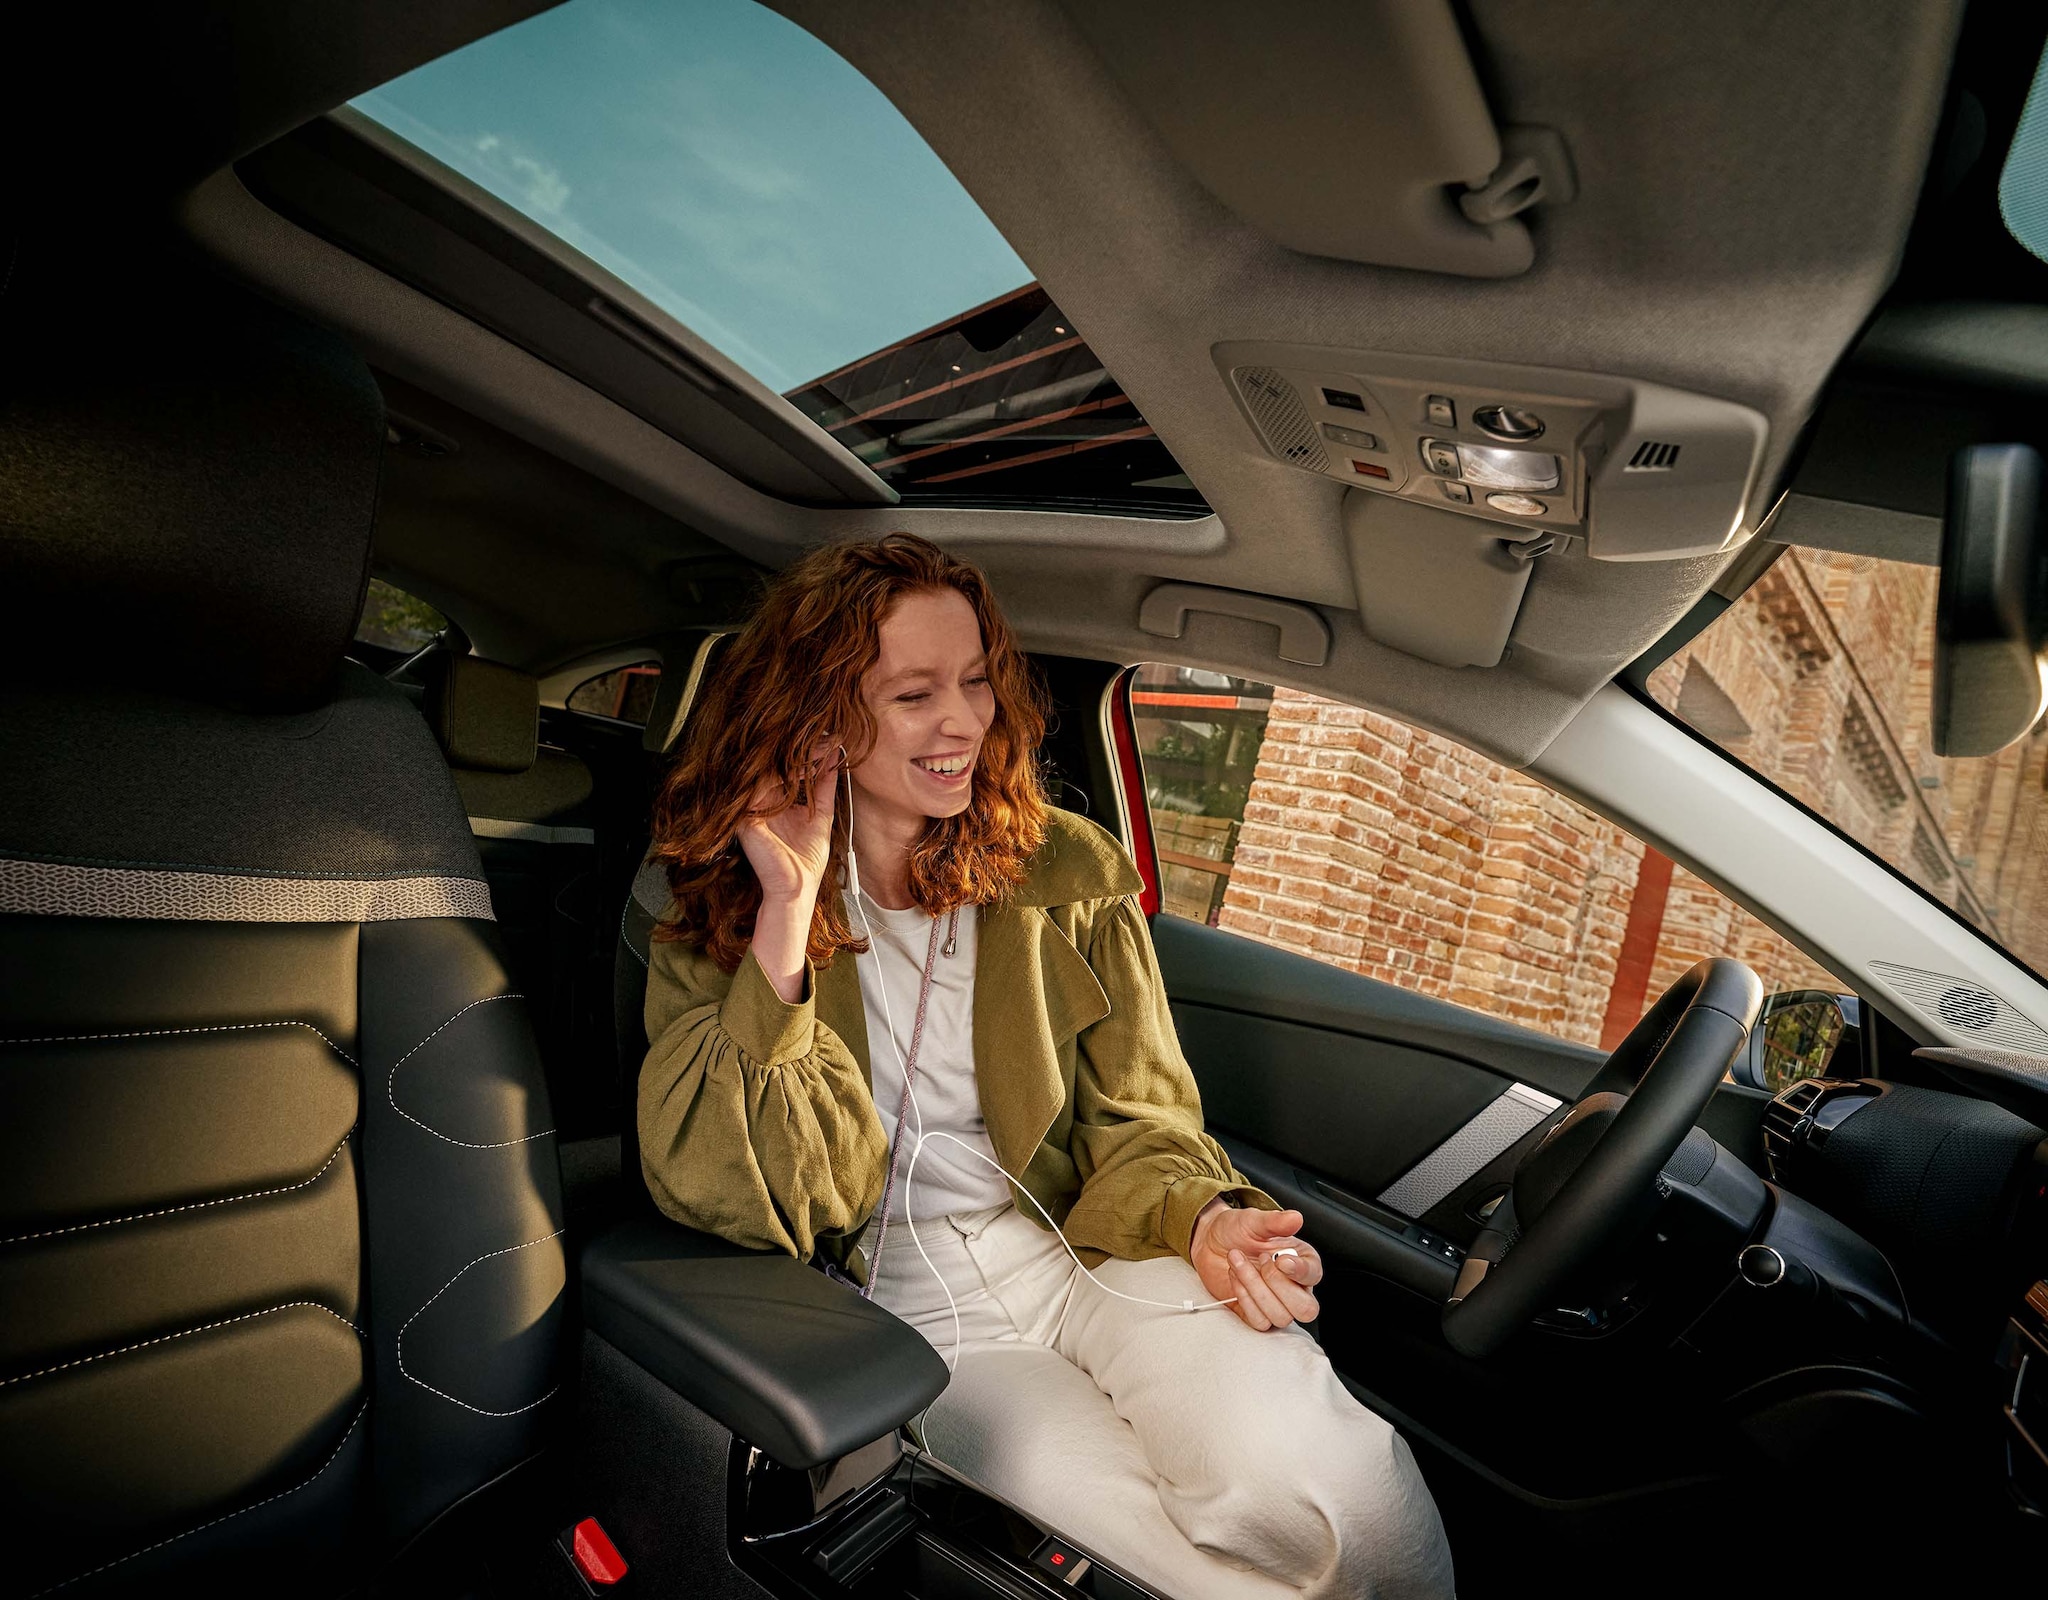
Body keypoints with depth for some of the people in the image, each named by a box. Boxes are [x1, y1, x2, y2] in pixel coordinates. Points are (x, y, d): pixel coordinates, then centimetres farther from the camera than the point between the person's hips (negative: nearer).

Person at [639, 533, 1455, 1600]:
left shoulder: (1069, 874, 3)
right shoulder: (716, 916, -2)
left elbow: (1134, 1116, 5)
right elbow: (725, 1197, -11)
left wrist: (1207, 1220, -18)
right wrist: (788, 918, -19)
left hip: (1093, 1251, 2)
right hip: (911, 1306, -1)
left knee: (1310, 1479, -26)